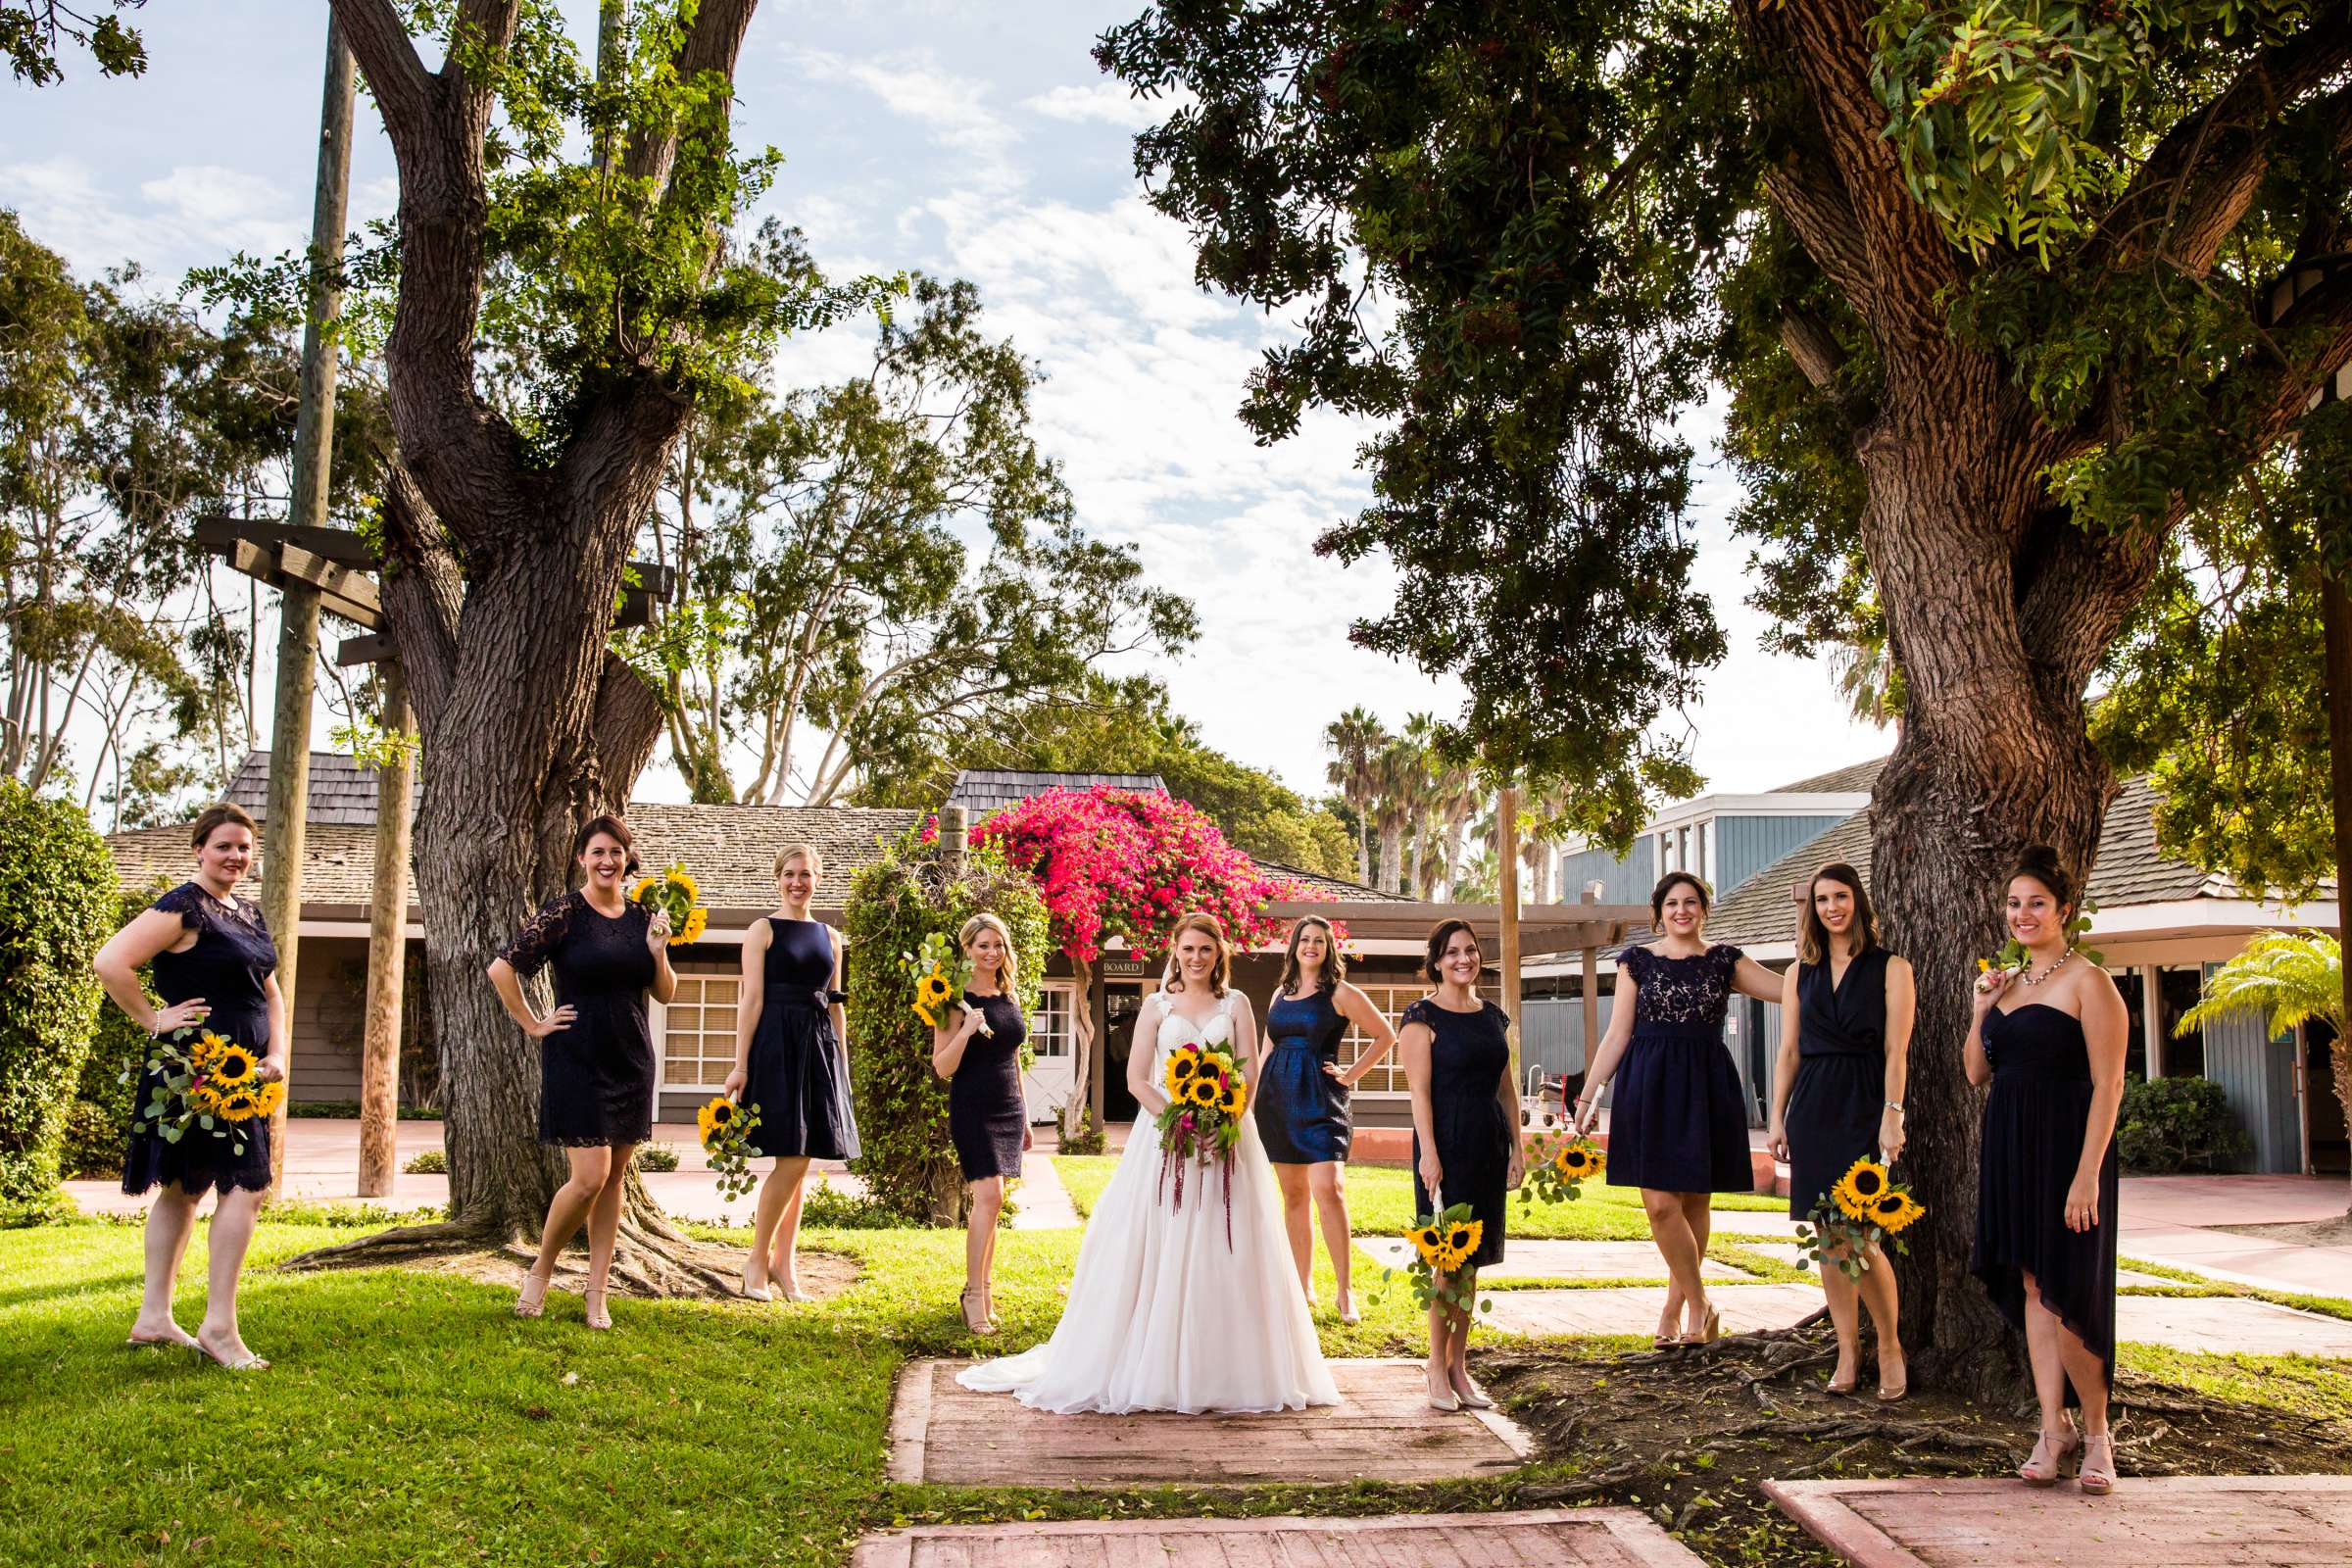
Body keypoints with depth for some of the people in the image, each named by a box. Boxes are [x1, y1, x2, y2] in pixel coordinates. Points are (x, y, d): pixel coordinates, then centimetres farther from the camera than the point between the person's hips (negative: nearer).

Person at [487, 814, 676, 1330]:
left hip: (631, 1060, 5)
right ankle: (540, 1270, 13)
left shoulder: (643, 915, 6)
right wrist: (533, 1026, -7)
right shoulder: (564, 913, -8)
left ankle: (597, 1293, 16)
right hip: (577, 1060, -5)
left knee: (615, 1176, 7)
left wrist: (657, 953, -7)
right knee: (590, 1176, -11)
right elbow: (502, 968, -10)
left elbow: (666, 993, 11)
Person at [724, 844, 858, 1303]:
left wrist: (843, 1066, 14)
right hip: (776, 1046, -5)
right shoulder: (763, 930, 0)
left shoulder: (830, 937, 15)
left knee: (800, 1162, 7)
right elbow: (752, 1000, -6)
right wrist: (740, 1065, -11)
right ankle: (758, 1260, 4)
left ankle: (785, 1263, 14)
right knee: (792, 1160, -10)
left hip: (820, 1047, 5)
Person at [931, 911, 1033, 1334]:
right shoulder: (958, 1001, -7)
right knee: (989, 1196, -15)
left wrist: (1024, 1117, 22)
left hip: (1009, 1108, 6)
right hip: (973, 1108, -6)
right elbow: (942, 1067, -10)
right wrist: (967, 1030, -24)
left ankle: (983, 1290, 13)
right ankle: (973, 1293, -8)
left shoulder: (1010, 997, 12)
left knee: (990, 1203, 7)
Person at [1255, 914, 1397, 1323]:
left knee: (1328, 1189, -16)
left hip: (1320, 1098, -5)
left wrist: (1352, 1075, 0)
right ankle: (1303, 1285, 16)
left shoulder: (1340, 993, 0)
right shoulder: (1280, 994, 15)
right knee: (1293, 1195, 8)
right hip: (1277, 1097, 5)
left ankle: (1344, 1291, -9)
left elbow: (1385, 1035, 4)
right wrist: (1252, 1102, 17)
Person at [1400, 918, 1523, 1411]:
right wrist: (1428, 1152, -17)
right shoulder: (1422, 1018, -6)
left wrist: (1516, 1147, 10)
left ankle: (1459, 1365, 18)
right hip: (1446, 1141, -6)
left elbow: (1506, 1087, 15)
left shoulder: (1493, 1016, 13)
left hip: (1489, 1142, 6)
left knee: (1471, 1257, 10)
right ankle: (1437, 1367, 7)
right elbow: (1420, 1090, -11)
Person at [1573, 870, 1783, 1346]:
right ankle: (1700, 1305, 6)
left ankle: (1675, 1307, 18)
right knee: (1661, 1204, -10)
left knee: (1694, 1203, 5)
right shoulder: (1638, 960, 6)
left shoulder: (1724, 960, 8)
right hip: (1650, 1086, -1)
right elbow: (1617, 1035, 7)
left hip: (1706, 1086, 1)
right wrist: (1589, 1094, 3)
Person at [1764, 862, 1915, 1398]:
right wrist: (1777, 1117, 7)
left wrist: (1892, 1116, -13)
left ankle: (1889, 1345, 12)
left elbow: (1896, 1051, -5)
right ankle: (1848, 1354, 16)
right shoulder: (1801, 973, 13)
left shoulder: (1890, 968, 1)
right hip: (1813, 1108, 4)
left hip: (1865, 1107, -4)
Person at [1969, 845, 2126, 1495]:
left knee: (2064, 1296, -5)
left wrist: (2087, 1175, -19)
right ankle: (2053, 1428, 16)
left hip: (2065, 1149, -7)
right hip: (2009, 1149, 7)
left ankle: (2095, 1429, 13)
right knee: (2032, 1288, 8)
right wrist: (1981, 1010, 2)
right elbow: (1977, 1075, 16)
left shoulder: (2087, 982, -8)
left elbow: (2108, 1086, -13)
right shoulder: (2009, 983, 13)